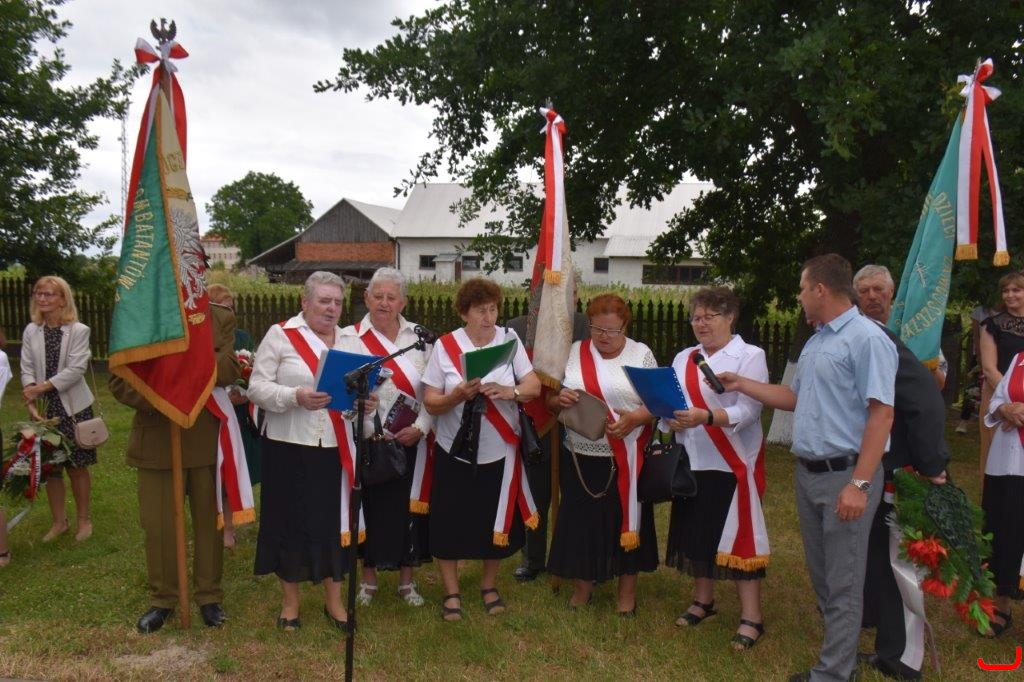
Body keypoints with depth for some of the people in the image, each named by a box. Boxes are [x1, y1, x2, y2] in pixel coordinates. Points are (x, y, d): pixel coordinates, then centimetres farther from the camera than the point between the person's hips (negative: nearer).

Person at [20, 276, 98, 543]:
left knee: (77, 466, 5)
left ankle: (83, 519, 20)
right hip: (44, 409, 3)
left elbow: (75, 370, -14)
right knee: (50, 467, 9)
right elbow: (27, 370, -1)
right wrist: (31, 404, -13)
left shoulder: (79, 330, -7)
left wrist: (41, 387, -18)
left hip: (73, 408, -3)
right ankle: (59, 521, 23)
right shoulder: (31, 331, 4)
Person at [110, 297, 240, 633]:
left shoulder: (221, 318, 2)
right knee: (158, 525, 8)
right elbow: (120, 379, -2)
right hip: (157, 439, 0)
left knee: (209, 520, 11)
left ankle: (209, 596, 27)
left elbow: (228, 371, -10)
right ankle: (162, 599, 27)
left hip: (207, 439, 0)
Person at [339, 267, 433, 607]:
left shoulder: (420, 337, 3)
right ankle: (368, 577, 28)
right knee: (372, 506, 9)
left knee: (408, 507, 9)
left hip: (411, 441, 2)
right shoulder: (349, 338, -2)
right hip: (369, 441, -1)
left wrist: (420, 427, -10)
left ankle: (406, 579, 27)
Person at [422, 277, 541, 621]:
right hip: (455, 452, -1)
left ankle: (488, 585, 35)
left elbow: (534, 387, -6)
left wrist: (508, 391, -25)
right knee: (451, 522, 5)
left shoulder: (509, 339, -1)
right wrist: (457, 396, -26)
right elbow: (430, 403, -7)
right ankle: (451, 592, 25)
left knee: (496, 523, 12)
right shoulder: (445, 346, -6)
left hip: (500, 452, 2)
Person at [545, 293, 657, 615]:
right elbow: (550, 400, 8)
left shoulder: (641, 354, 0)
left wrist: (634, 418, -20)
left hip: (624, 459, -1)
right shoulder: (574, 352, 5)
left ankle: (627, 591, 27)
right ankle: (582, 585, 29)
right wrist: (559, 399, -15)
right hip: (580, 457, 2)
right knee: (580, 520, 9)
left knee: (625, 520, 9)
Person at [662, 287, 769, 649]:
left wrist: (705, 417, -30)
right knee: (697, 531, 13)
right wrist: (672, 419, -15)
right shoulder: (684, 359, 12)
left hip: (733, 463, -5)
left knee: (738, 534, -2)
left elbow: (748, 411, -16)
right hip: (693, 461, 5)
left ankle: (751, 616, 10)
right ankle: (703, 599, 31)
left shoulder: (750, 356, -5)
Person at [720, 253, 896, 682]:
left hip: (844, 475, -9)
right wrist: (742, 385, 18)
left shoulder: (866, 339, -15)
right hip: (807, 473, 9)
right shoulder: (816, 341, 14)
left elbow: (881, 413, -21)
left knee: (842, 583, 1)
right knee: (821, 574, 18)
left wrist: (859, 485, -24)